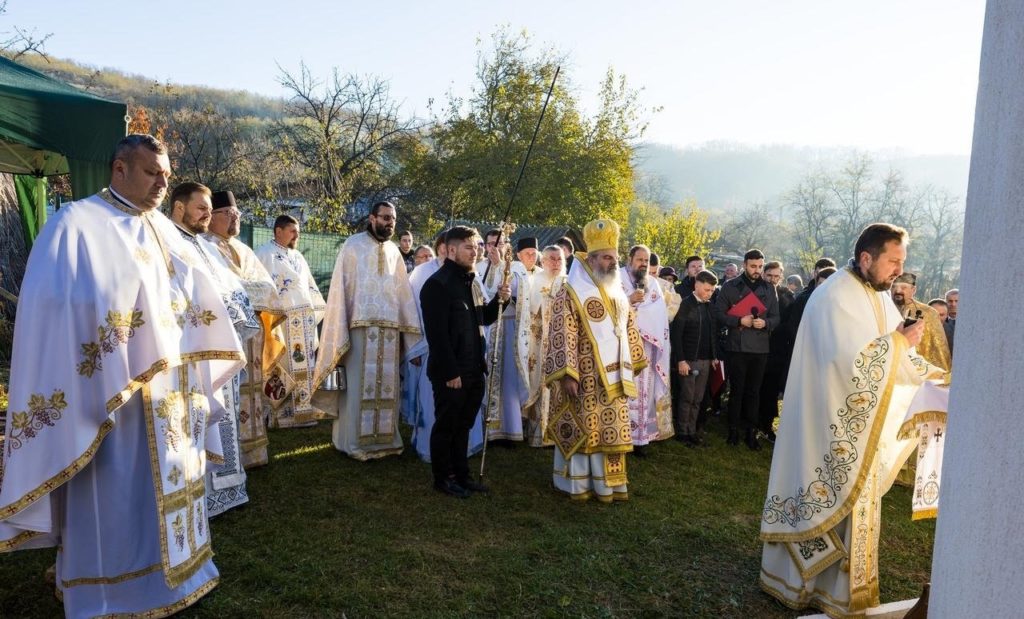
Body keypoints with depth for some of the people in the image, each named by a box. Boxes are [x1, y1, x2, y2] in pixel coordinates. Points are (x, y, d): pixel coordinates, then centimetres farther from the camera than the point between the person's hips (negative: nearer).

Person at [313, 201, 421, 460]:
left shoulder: (394, 251, 14)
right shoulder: (353, 245, -1)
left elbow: (403, 292, 13)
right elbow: (340, 287, -5)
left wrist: (408, 330, 7)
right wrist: (341, 329, -11)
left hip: (390, 328, 5)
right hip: (360, 326, -5)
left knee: (386, 384, 8)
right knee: (358, 384, -1)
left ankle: (384, 437, 17)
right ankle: (355, 442, 7)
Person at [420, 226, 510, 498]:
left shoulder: (470, 281, 13)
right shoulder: (437, 284, -14)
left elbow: (483, 319, 22)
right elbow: (437, 334, -19)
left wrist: (499, 300, 3)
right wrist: (450, 372, -21)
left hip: (474, 370, 8)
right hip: (451, 373, -8)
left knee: (463, 425, 17)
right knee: (446, 426, 6)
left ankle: (461, 474, 28)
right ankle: (443, 478, 20)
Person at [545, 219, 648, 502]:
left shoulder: (617, 293, 12)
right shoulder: (571, 293, -11)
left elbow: (629, 331, 19)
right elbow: (563, 336, -17)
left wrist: (633, 364, 18)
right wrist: (567, 374, -23)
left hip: (613, 378, 7)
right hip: (585, 378, -6)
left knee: (611, 430, 11)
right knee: (582, 429, 3)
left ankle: (608, 482, 22)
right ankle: (578, 483, 16)